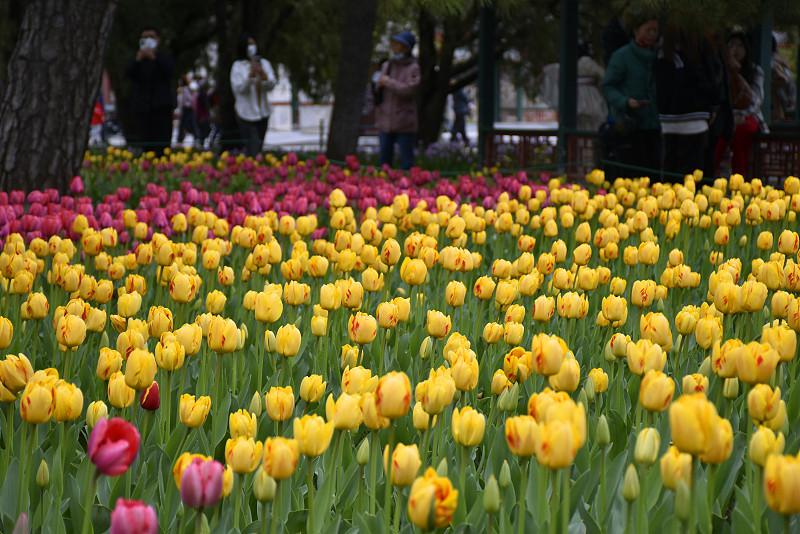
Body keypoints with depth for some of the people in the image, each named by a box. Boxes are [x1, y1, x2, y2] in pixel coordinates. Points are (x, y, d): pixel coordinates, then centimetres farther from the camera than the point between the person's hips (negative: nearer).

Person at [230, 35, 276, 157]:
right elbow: (238, 88, -12)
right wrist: (250, 76, -26)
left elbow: (271, 85, -1)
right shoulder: (238, 66, -2)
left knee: (259, 147, 11)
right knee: (252, 148, -12)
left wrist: (264, 76, -22)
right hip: (247, 113, -4)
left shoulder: (264, 63, 7)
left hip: (262, 113, 4)